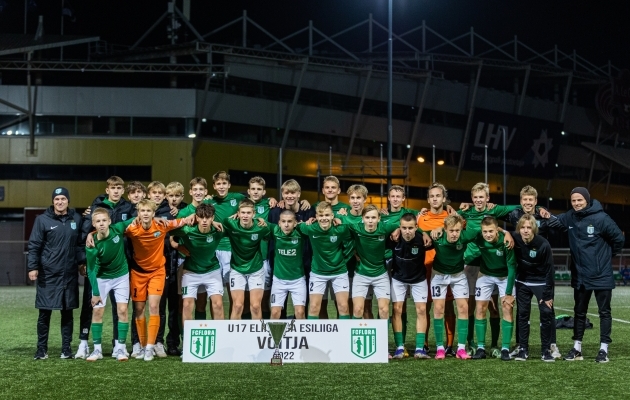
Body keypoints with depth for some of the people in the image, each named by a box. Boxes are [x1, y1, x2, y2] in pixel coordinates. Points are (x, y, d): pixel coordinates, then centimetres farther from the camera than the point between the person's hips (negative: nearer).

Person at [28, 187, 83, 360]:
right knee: (44, 313, 2)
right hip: (48, 274, -2)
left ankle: (66, 348, 14)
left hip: (70, 274, 2)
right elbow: (34, 245, -3)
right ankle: (42, 349, 12)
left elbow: (80, 243, 13)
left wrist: (82, 262, 5)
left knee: (67, 313, 7)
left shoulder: (76, 219, 6)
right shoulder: (42, 220, -2)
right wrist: (33, 267, -9)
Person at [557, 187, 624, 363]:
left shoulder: (601, 218, -15)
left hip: (602, 275, -5)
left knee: (604, 312, 5)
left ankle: (604, 349, 11)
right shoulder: (570, 217, -1)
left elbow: (619, 239, -8)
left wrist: (605, 256, 3)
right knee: (579, 312, 13)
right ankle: (577, 348, 21)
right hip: (580, 276, 5)